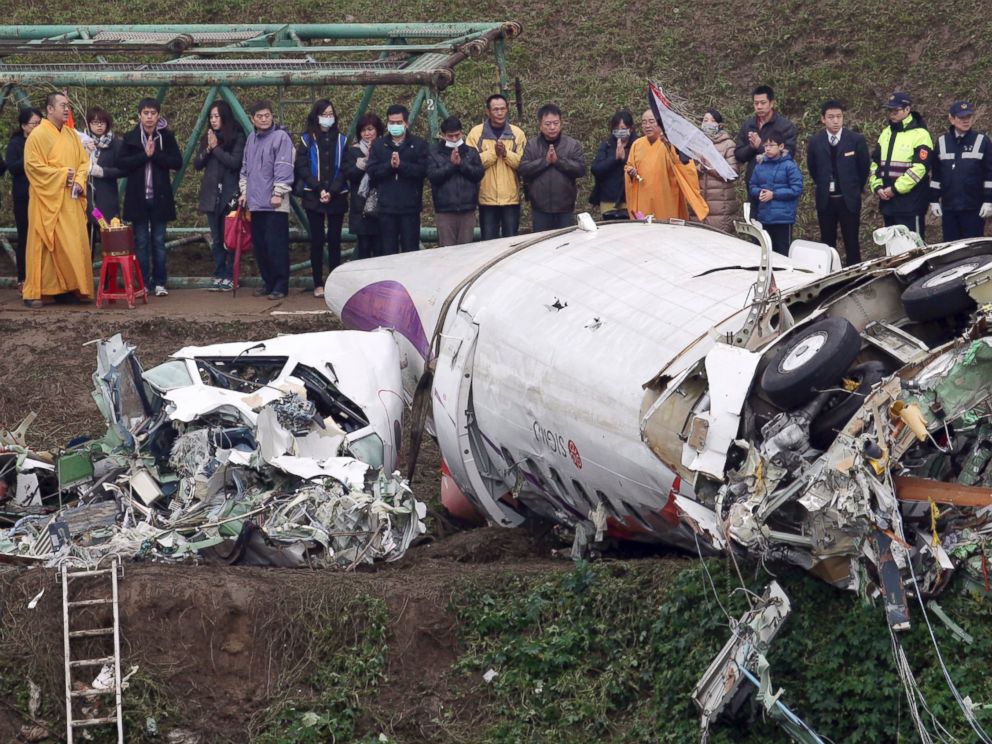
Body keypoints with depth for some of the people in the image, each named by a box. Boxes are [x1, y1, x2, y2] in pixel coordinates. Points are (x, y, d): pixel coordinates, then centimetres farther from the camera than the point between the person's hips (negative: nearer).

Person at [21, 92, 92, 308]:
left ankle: (76, 288, 10)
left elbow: (84, 161, 14)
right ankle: (34, 292, -3)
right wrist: (62, 174, -16)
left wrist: (79, 181, -5)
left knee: (75, 245, 3)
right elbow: (32, 165, -13)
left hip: (71, 200, 6)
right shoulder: (38, 135, -7)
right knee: (43, 247, -5)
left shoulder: (71, 134, 13)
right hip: (48, 200, -6)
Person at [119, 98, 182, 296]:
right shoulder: (130, 138, 2)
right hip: (138, 197, 0)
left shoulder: (167, 137, 3)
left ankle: (159, 282, 9)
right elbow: (123, 163, -8)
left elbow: (177, 162, -5)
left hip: (160, 197, 0)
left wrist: (155, 155, -15)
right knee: (141, 242, 3)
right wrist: (144, 155, -16)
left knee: (159, 241, 4)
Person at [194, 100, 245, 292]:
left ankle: (229, 277, -2)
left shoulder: (237, 138, -3)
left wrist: (216, 148, -12)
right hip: (211, 195, 6)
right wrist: (208, 149, -6)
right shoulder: (208, 138, 13)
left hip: (229, 194, -6)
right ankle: (219, 276, 11)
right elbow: (197, 164, 9)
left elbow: (235, 162, -14)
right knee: (216, 239, 7)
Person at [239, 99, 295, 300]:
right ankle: (268, 282, 20)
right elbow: (245, 168, 24)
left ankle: (280, 285, -3)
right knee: (259, 245, 10)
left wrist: (278, 193, -15)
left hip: (275, 203, -7)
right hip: (255, 202, 7)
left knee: (276, 245, -8)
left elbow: (284, 168, -12)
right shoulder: (251, 139, 16)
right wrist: (244, 191, 17)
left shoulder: (281, 137, -7)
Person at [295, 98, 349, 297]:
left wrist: (332, 191, -12)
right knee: (317, 240, 0)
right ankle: (318, 284, 3)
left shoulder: (341, 141, 7)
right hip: (313, 198, -1)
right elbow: (302, 168, -3)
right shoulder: (307, 140, 4)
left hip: (336, 198, 1)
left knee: (334, 240, 1)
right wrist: (320, 190, -13)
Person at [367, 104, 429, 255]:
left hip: (410, 207, -2)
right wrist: (389, 165, -17)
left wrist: (401, 165, -20)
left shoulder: (418, 144, 3)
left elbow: (422, 170, -10)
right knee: (388, 251, 4)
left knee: (411, 250, 2)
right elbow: (372, 172, -2)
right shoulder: (378, 145, 9)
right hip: (386, 207, 2)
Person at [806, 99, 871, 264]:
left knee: (851, 243, 0)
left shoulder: (856, 140, -5)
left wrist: (856, 189, 8)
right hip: (825, 200, 2)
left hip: (849, 200, -2)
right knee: (827, 243, 7)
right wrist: (823, 186, 12)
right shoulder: (815, 142, 1)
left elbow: (864, 166, 6)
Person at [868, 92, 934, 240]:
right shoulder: (886, 133, 15)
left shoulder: (920, 135, -9)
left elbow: (920, 168, -17)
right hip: (888, 202, 8)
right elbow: (874, 162, 17)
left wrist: (895, 189, -17)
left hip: (910, 204, -7)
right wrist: (877, 186, 0)